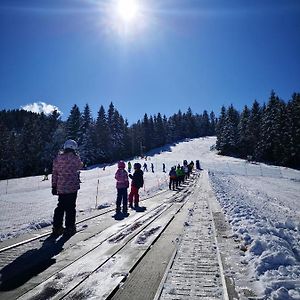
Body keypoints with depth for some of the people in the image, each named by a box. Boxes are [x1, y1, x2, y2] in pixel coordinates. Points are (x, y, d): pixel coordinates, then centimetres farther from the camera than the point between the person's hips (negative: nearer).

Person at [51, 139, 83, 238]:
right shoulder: (74, 157, -10)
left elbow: (54, 173, 7)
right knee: (71, 208, 6)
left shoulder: (58, 157, 4)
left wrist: (54, 186, 13)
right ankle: (69, 228, 12)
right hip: (72, 187, -4)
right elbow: (80, 166, 8)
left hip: (60, 187, 5)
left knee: (60, 207, 16)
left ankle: (57, 227, 20)